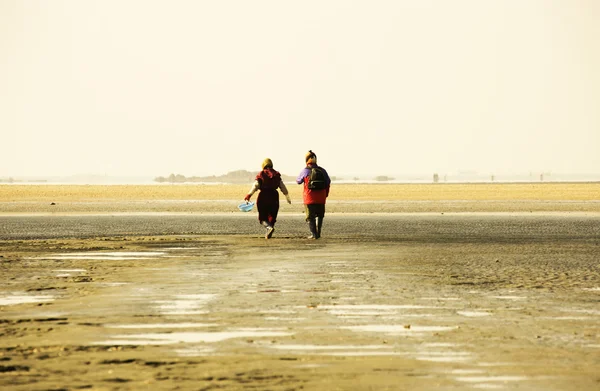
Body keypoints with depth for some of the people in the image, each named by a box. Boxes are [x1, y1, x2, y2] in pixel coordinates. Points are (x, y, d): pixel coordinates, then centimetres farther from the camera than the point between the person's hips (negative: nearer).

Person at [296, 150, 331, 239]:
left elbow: (298, 181, 7)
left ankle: (314, 234, 0)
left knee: (310, 217, 6)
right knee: (319, 215, 19)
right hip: (321, 197, 3)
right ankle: (318, 232, 11)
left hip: (309, 197, -3)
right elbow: (328, 183, 10)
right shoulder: (322, 170, 2)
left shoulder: (305, 171, -8)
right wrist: (326, 194, 21)